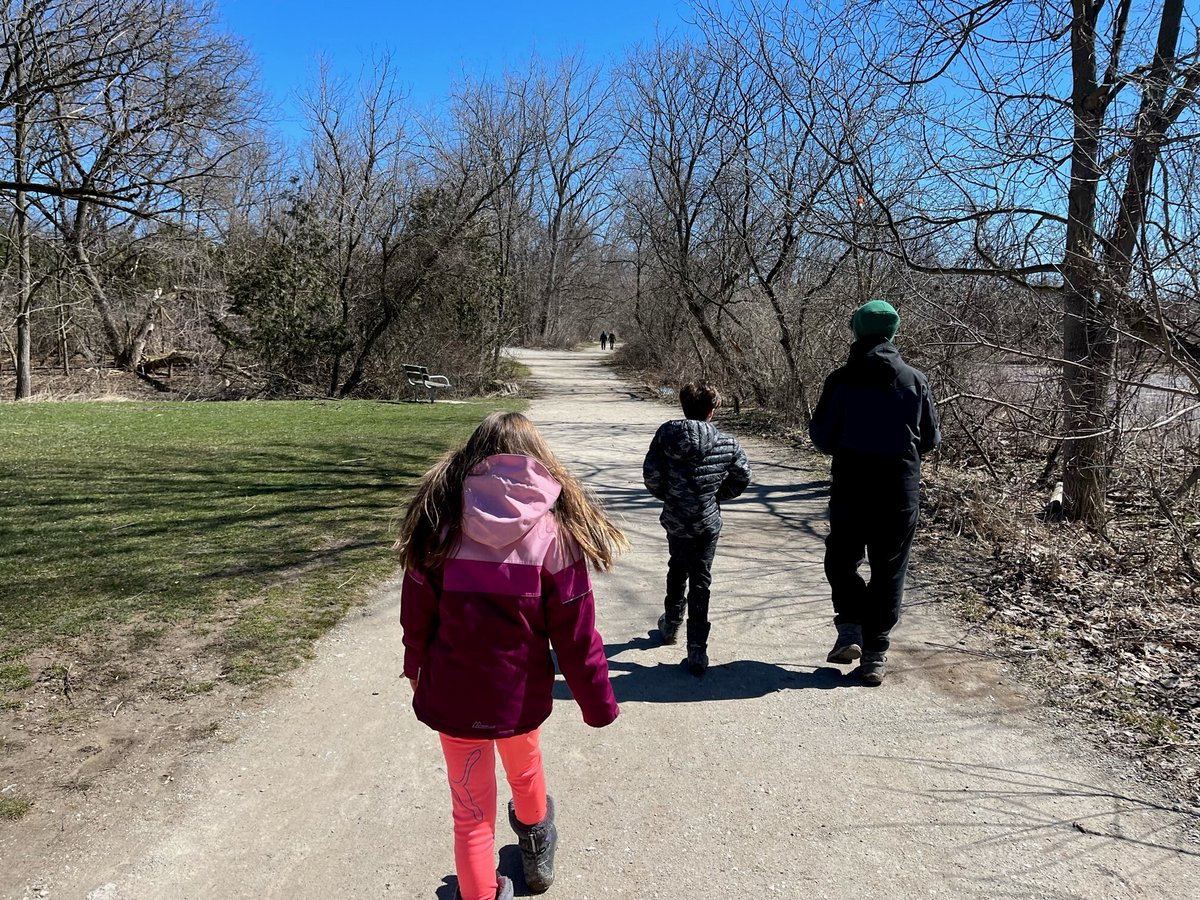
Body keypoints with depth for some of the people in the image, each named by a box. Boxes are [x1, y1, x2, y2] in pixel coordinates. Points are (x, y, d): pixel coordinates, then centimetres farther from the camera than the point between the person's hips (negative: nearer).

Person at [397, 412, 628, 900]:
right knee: (525, 772, 30)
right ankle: (537, 856, 56)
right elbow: (575, 636, -12)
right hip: (520, 695, 2)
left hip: (452, 695, -1)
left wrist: (417, 668, 17)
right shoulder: (553, 533, -15)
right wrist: (598, 705, 0)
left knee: (471, 807, 16)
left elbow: (416, 616, -2)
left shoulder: (441, 523, -12)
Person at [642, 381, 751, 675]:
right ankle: (697, 650, 2)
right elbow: (742, 477, 2)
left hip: (676, 520, 1)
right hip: (708, 522, -1)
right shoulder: (727, 444, -6)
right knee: (700, 581, 5)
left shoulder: (667, 434, -8)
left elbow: (651, 474, -8)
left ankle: (671, 624, 43)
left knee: (677, 569, 25)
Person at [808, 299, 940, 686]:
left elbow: (821, 436, -4)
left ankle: (851, 628, 3)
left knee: (841, 560, 18)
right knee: (889, 570, 9)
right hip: (901, 489, 1)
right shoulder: (915, 381, -1)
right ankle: (875, 653, 12)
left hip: (850, 487, -1)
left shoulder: (841, 380, -7)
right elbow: (931, 438, 6)